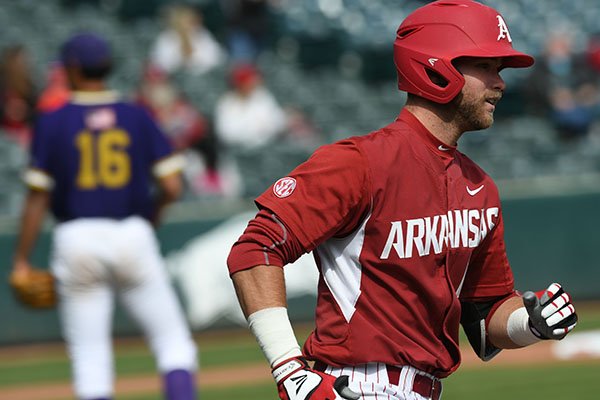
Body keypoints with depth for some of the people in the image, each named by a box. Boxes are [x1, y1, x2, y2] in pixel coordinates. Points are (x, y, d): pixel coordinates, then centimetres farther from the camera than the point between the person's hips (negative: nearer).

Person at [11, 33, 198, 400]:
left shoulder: (52, 123, 1)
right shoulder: (137, 117, 4)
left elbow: (38, 198, -2)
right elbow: (172, 187, -1)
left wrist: (21, 261, 3)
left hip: (76, 237, 0)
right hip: (132, 233, 0)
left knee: (89, 354, 4)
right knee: (173, 341, 5)